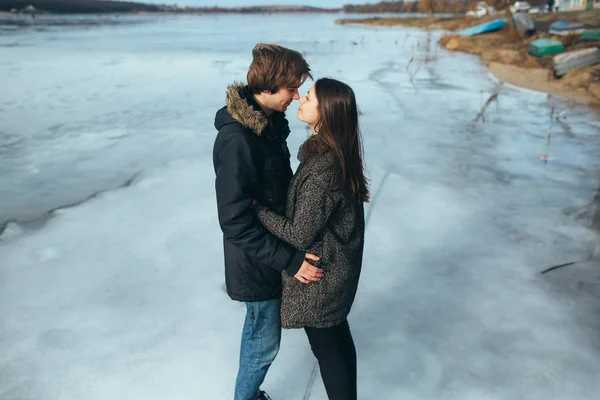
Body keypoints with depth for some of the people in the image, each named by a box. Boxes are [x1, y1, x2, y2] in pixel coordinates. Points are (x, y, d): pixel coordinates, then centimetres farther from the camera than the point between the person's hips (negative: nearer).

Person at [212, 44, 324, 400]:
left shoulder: (270, 121, 0)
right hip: (257, 262, -9)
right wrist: (290, 260, -25)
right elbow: (236, 223, -28)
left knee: (257, 331, 25)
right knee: (265, 342, 10)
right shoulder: (236, 139, -28)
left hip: (273, 250, 9)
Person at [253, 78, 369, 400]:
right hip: (340, 266, 9)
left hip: (319, 276, -9)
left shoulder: (322, 171, -33)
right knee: (339, 337, 26)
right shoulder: (338, 152, -3)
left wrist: (255, 207, -18)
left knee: (326, 349, 13)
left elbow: (299, 235, -25)